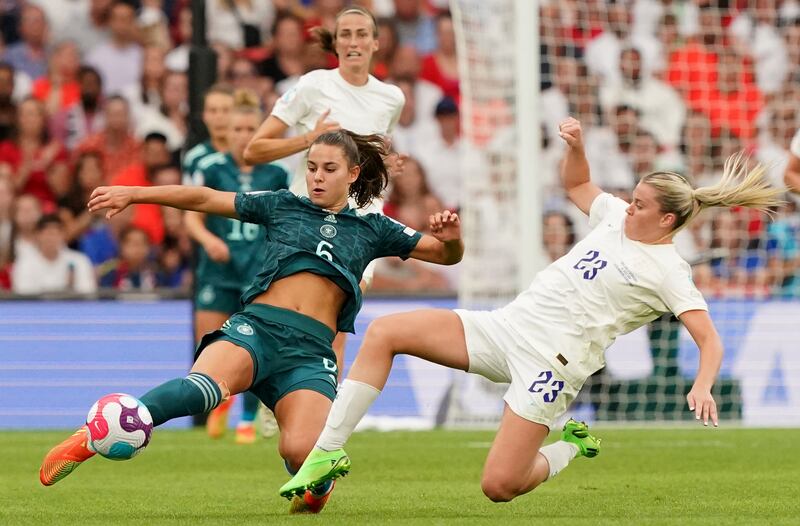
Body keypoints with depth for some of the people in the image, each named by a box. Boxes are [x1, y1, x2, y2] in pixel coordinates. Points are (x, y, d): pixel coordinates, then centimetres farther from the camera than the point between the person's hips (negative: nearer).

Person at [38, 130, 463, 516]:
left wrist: (451, 238, -4)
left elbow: (447, 255, 21)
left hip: (311, 351, 1)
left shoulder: (372, 229, 19)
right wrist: (132, 194, 9)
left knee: (301, 452, -25)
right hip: (257, 326, -1)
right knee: (208, 386, -36)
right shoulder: (282, 206, 19)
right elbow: (205, 199, 16)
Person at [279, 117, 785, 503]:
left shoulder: (669, 272, -8)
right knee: (383, 333, -7)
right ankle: (329, 451, -5)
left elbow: (710, 340, -14)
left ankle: (568, 448, 18)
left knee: (500, 486, -15)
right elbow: (576, 184, 30)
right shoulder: (619, 218, 12)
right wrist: (576, 146, 9)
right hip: (507, 327, 7)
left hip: (551, 360, -7)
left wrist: (702, 387, -33)